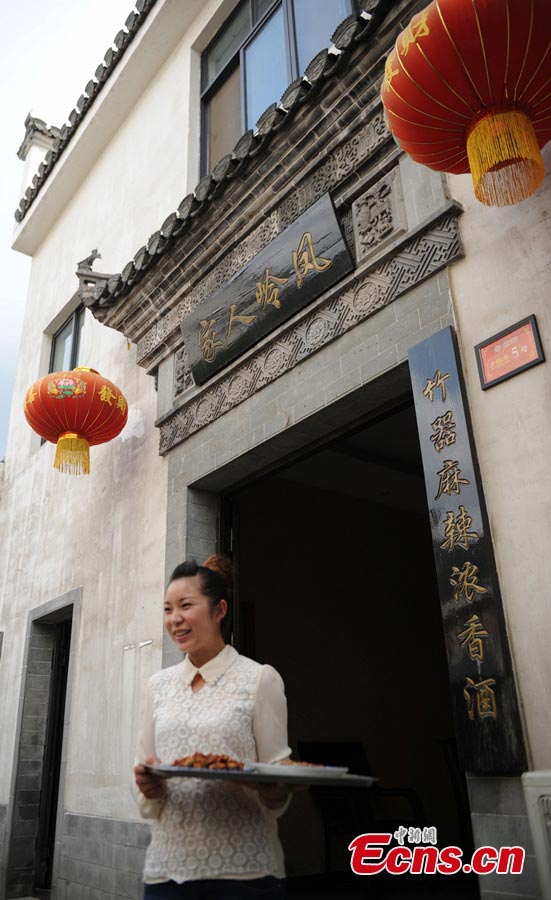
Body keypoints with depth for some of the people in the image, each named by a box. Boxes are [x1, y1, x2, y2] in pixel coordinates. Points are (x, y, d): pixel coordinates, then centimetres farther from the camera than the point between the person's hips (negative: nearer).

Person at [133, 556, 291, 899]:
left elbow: (278, 786, -4)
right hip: (167, 864, 4)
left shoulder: (260, 678, -6)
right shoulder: (159, 685, 7)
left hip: (242, 871, -3)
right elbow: (145, 775, 10)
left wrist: (273, 791, -25)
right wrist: (148, 787, -11)